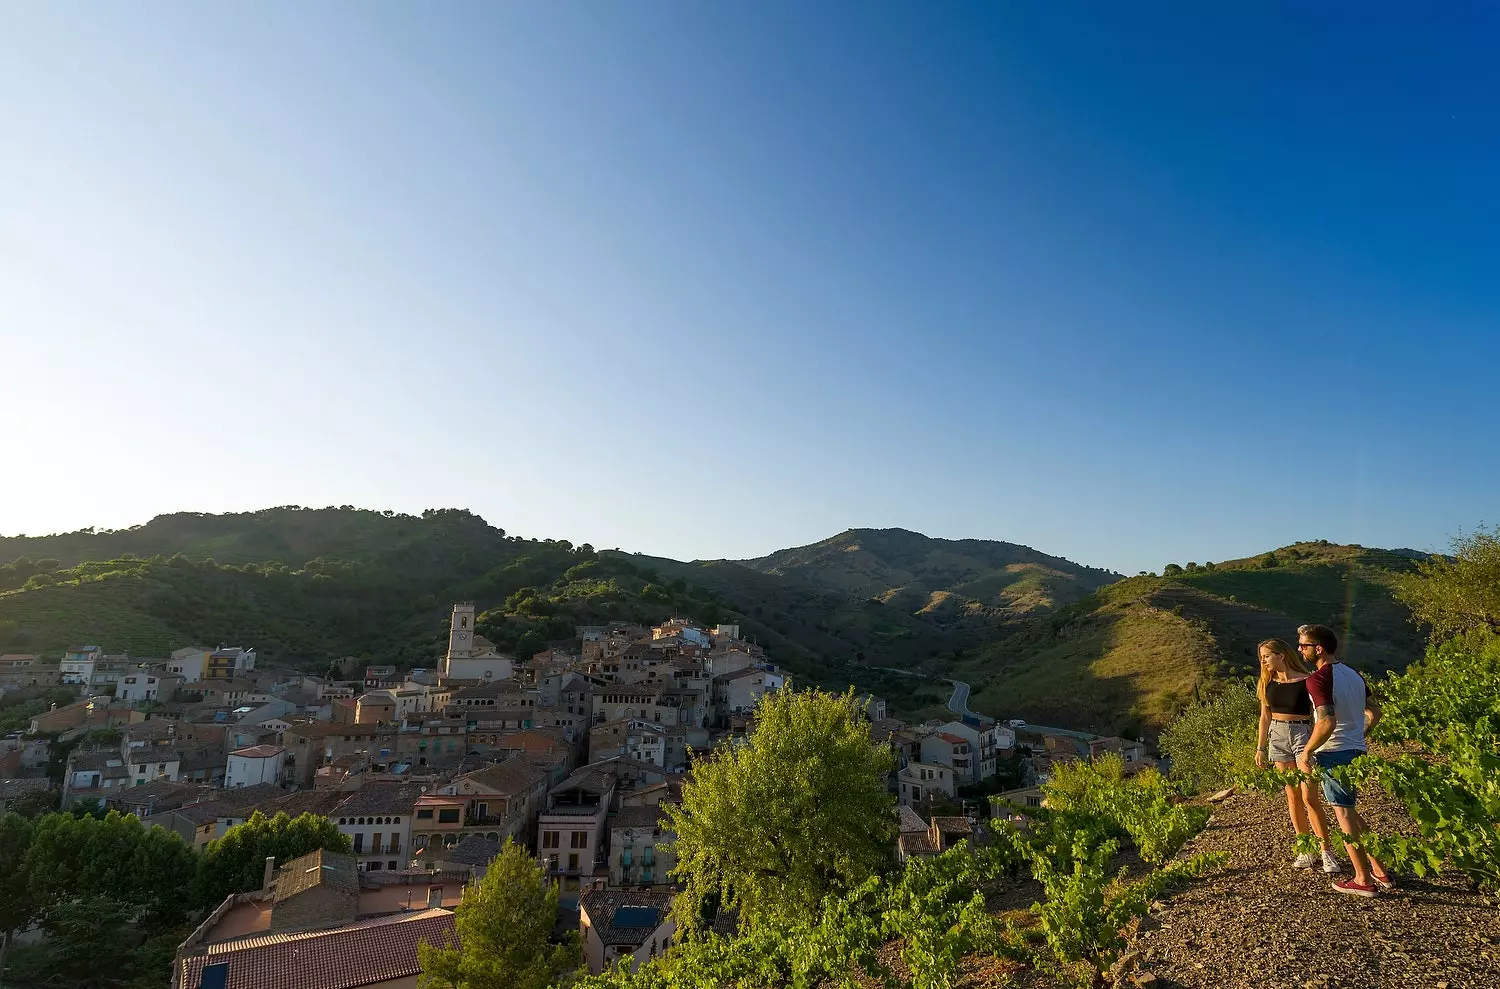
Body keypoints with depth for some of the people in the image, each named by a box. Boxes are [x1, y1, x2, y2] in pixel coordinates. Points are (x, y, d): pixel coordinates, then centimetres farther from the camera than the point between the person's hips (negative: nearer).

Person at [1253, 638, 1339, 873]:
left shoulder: (1306, 682, -9)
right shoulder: (1268, 684, 6)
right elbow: (1265, 717, 12)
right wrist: (1260, 748, 11)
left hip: (1303, 736, -5)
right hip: (1278, 737, 5)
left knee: (1309, 797, -8)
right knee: (1293, 797, 8)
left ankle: (1327, 852, 4)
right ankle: (1306, 850, 17)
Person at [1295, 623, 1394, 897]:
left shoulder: (1318, 678, -19)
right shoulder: (1353, 674, 9)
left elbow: (1327, 722, -27)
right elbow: (1375, 712, 17)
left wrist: (1306, 752, -16)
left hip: (1334, 752, -9)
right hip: (1356, 750, 9)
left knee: (1344, 815, 3)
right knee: (1348, 812, 21)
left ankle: (1363, 880, 12)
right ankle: (1379, 870, 26)